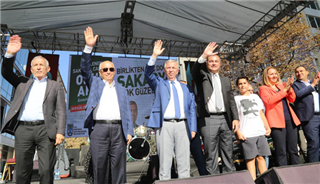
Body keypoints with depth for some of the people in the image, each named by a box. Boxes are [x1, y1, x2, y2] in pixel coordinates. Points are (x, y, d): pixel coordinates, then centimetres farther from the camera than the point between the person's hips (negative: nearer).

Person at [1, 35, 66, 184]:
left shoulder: (56, 86, 11)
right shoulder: (22, 83, 21)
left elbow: (60, 111, 4)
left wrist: (60, 132, -8)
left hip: (45, 129, -2)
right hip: (23, 129, 3)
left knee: (46, 170, -3)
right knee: (22, 171, 8)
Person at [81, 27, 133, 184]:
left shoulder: (121, 89, 18)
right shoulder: (94, 83, 16)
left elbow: (127, 111, 13)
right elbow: (85, 69, -1)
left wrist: (129, 132, 3)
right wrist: (89, 47, -12)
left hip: (118, 129, 1)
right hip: (100, 128, -1)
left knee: (119, 167, 4)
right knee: (99, 166, 3)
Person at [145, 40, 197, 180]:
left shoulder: (186, 88, 19)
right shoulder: (159, 83, 15)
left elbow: (192, 109, 14)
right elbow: (148, 74, -4)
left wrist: (193, 128, 5)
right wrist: (154, 56, -15)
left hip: (182, 125, 2)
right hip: (164, 125, -2)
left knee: (184, 162, 6)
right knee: (165, 161, 1)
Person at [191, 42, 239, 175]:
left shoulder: (226, 80, 19)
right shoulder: (201, 76, 9)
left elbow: (231, 101, 15)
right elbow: (194, 70, -14)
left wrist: (235, 118, 4)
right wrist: (204, 55, -27)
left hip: (225, 119, 4)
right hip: (208, 120, -4)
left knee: (228, 154, 10)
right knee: (211, 156, 0)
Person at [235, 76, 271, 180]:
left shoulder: (255, 97, 20)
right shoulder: (236, 99, 8)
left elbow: (261, 113, 21)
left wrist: (267, 127, 12)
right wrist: (238, 132, -8)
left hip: (260, 132, 4)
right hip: (247, 134, -3)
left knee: (261, 157, 5)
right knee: (250, 158, -3)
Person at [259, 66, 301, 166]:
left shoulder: (282, 85, 18)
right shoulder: (263, 88, 2)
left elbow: (292, 99, 10)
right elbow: (269, 100, -15)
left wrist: (289, 88, -6)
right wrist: (284, 90, -14)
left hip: (290, 119, 6)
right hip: (277, 121, -5)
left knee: (293, 149, 10)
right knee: (281, 152, -3)